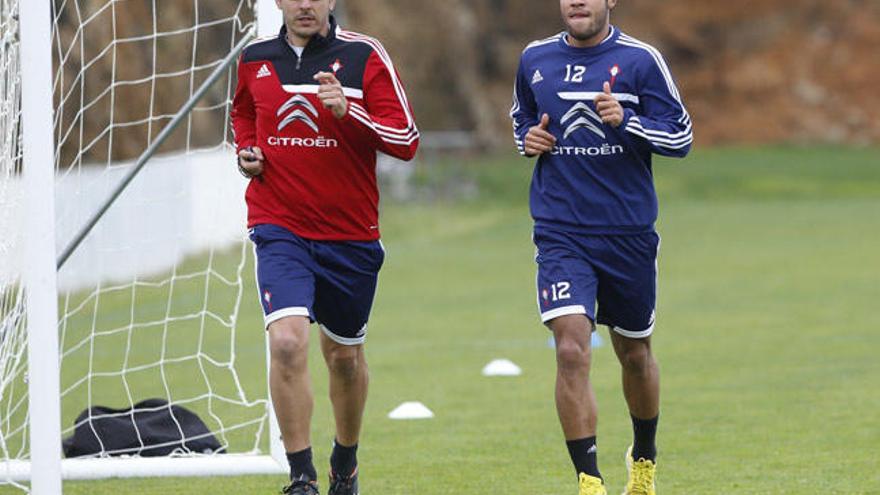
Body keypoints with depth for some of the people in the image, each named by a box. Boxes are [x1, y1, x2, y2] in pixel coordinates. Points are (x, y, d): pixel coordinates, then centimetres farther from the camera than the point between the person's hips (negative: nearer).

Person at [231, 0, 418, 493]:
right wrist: (246, 150, 5)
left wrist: (347, 109, -25)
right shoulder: (254, 59, 4)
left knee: (345, 356, 14)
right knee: (287, 342, -21)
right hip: (280, 229, 0)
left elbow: (407, 140, -11)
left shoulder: (365, 56, -6)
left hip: (351, 234, 0)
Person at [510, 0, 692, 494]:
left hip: (630, 234, 0)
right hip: (561, 235, 0)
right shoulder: (535, 59, 6)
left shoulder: (640, 59, -3)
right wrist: (528, 139, 1)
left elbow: (681, 136, -3)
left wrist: (626, 122, -20)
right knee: (572, 350, -17)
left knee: (634, 352, 15)